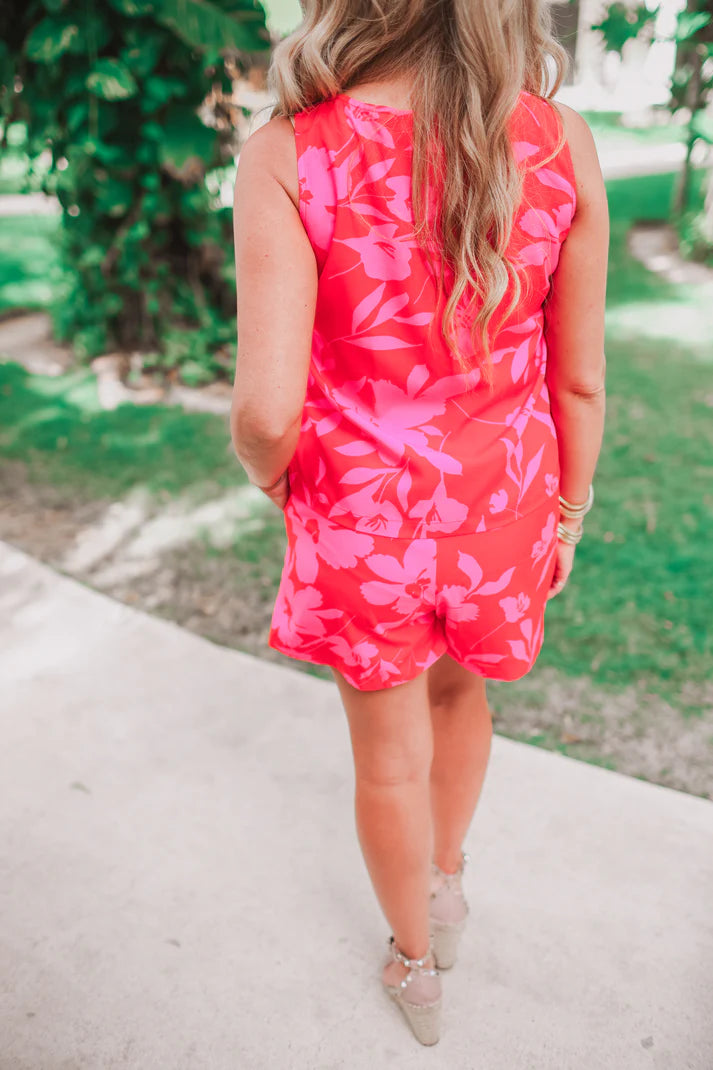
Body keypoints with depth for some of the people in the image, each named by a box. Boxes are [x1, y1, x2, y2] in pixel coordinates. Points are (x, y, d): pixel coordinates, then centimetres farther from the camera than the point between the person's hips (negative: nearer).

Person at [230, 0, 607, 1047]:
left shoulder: (288, 154, -18)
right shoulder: (561, 145, -10)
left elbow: (267, 408, -23)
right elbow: (582, 382, -5)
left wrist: (269, 468, 1)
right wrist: (568, 512, 11)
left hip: (362, 519, -2)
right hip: (501, 510, 3)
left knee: (391, 759, 21)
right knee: (457, 689, 33)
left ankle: (416, 967, 48)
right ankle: (447, 882, 56)